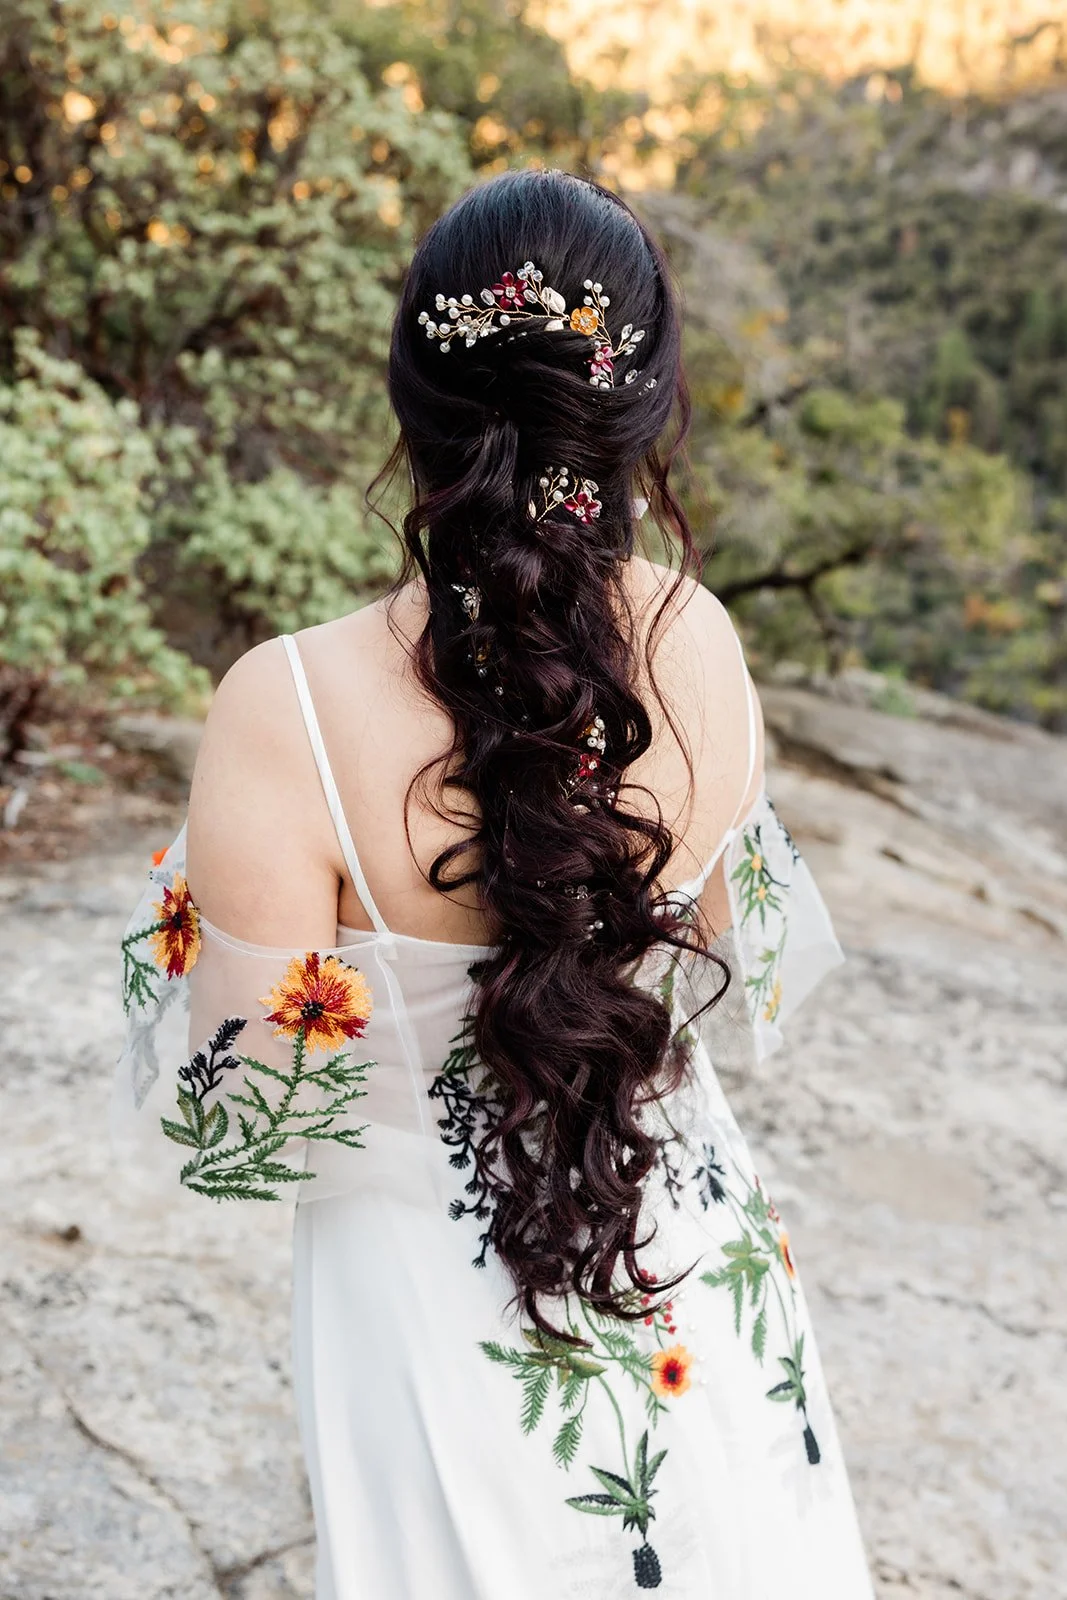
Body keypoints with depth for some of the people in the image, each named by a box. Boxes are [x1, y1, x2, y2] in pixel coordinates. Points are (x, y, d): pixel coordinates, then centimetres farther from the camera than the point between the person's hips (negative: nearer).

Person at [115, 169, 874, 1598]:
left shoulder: (290, 714, -29)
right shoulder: (703, 649, -17)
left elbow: (227, 1134, -17)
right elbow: (745, 996, -1)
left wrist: (177, 914, -4)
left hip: (456, 1339, -3)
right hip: (701, 1298, 3)